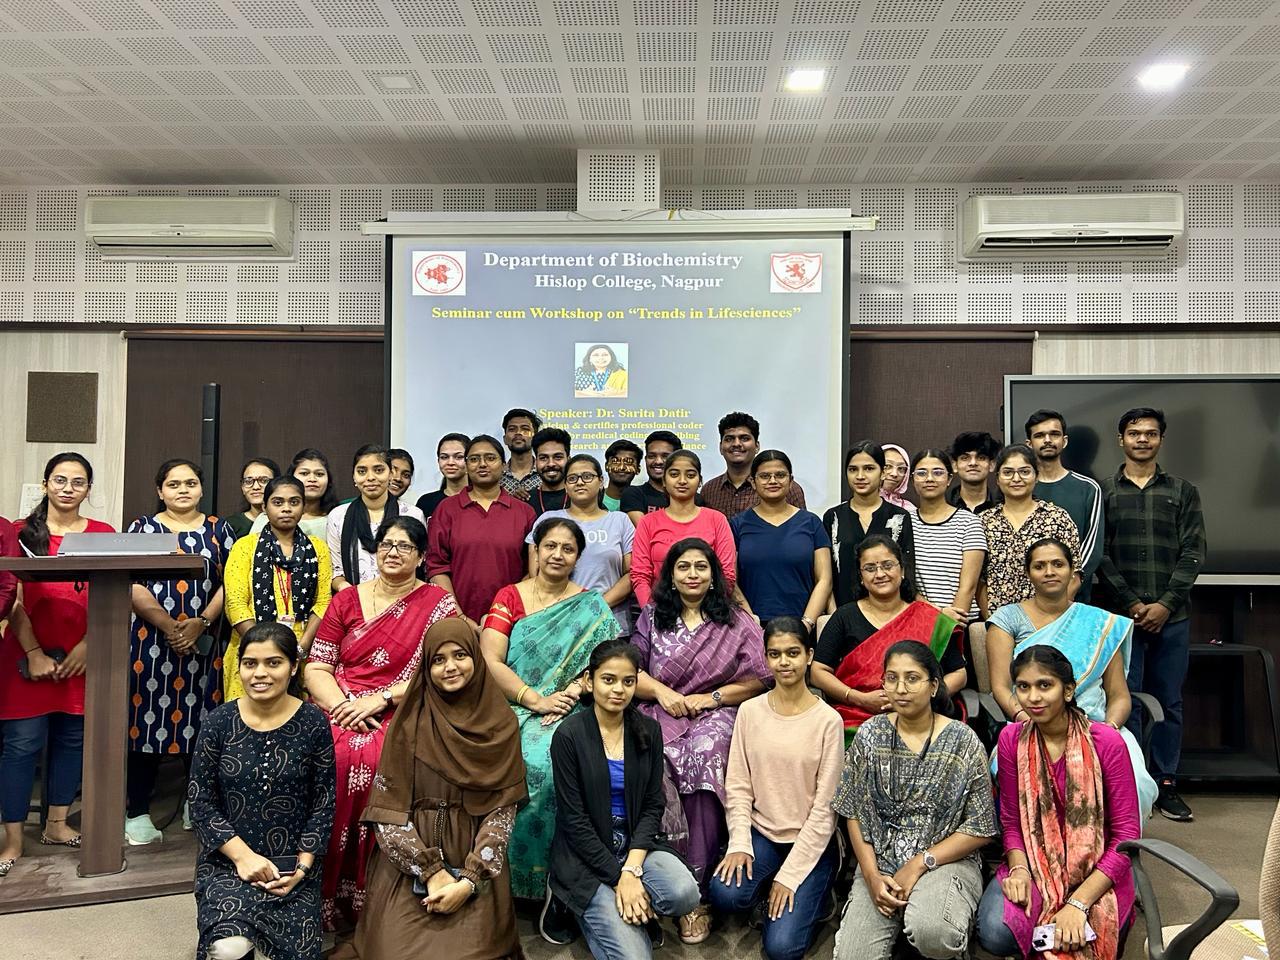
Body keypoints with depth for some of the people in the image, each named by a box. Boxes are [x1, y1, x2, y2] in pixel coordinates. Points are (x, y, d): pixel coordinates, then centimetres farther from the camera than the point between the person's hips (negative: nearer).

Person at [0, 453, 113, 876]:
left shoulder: (103, 535, 4)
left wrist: (87, 646, -10)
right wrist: (34, 654, -11)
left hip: (81, 656, 2)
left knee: (72, 739, 9)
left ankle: (56, 825, 24)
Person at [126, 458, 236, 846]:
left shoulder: (218, 529, 10)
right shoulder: (143, 527, 5)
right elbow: (133, 585, -4)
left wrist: (200, 622, -10)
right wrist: (169, 626, -13)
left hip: (202, 640, 2)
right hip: (150, 639, -1)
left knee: (200, 721, 5)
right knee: (147, 721, -1)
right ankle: (137, 812, 10)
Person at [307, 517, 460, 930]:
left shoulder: (439, 605, 5)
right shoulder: (346, 601, 15)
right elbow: (316, 668, 10)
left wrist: (380, 699, -13)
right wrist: (340, 705, -10)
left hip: (400, 715, -3)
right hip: (338, 712, 3)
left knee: (375, 761, -33)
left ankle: (365, 899, -15)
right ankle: (322, 895, -12)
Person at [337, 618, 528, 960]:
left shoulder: (500, 724, 0)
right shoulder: (409, 722, -1)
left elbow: (502, 810, -3)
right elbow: (386, 807, -5)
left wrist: (469, 881, -14)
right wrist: (431, 872, -13)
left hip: (475, 866, 0)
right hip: (409, 868, 0)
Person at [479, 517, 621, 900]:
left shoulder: (591, 606, 10)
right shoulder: (509, 596, 9)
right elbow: (490, 660, -2)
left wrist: (570, 695, -19)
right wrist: (536, 700, -13)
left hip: (567, 713, 0)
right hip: (510, 708, 1)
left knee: (553, 762, -32)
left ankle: (544, 876, -13)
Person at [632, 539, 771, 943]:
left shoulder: (737, 622, 11)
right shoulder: (652, 617, 16)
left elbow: (757, 679, 5)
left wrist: (712, 697, -6)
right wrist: (662, 692, -6)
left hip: (715, 714, -1)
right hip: (659, 712, 2)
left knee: (703, 756, -34)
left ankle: (697, 890, -27)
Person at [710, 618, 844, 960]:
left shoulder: (828, 720, -11)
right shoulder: (749, 711, -2)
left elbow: (825, 808, -11)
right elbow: (738, 787, 0)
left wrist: (790, 875, -13)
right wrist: (739, 843, -15)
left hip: (811, 842, -2)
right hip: (761, 832, 3)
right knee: (725, 894, -26)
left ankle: (814, 896, 14)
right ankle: (767, 889, 8)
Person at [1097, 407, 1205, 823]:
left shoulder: (1183, 491, 10)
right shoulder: (1103, 491, 5)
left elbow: (1193, 553, 3)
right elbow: (1099, 555, 0)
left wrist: (1165, 604, -8)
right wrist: (1132, 604, -8)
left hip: (1172, 616, 2)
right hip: (1121, 615, -2)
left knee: (1169, 702, 7)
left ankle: (1166, 784, 17)